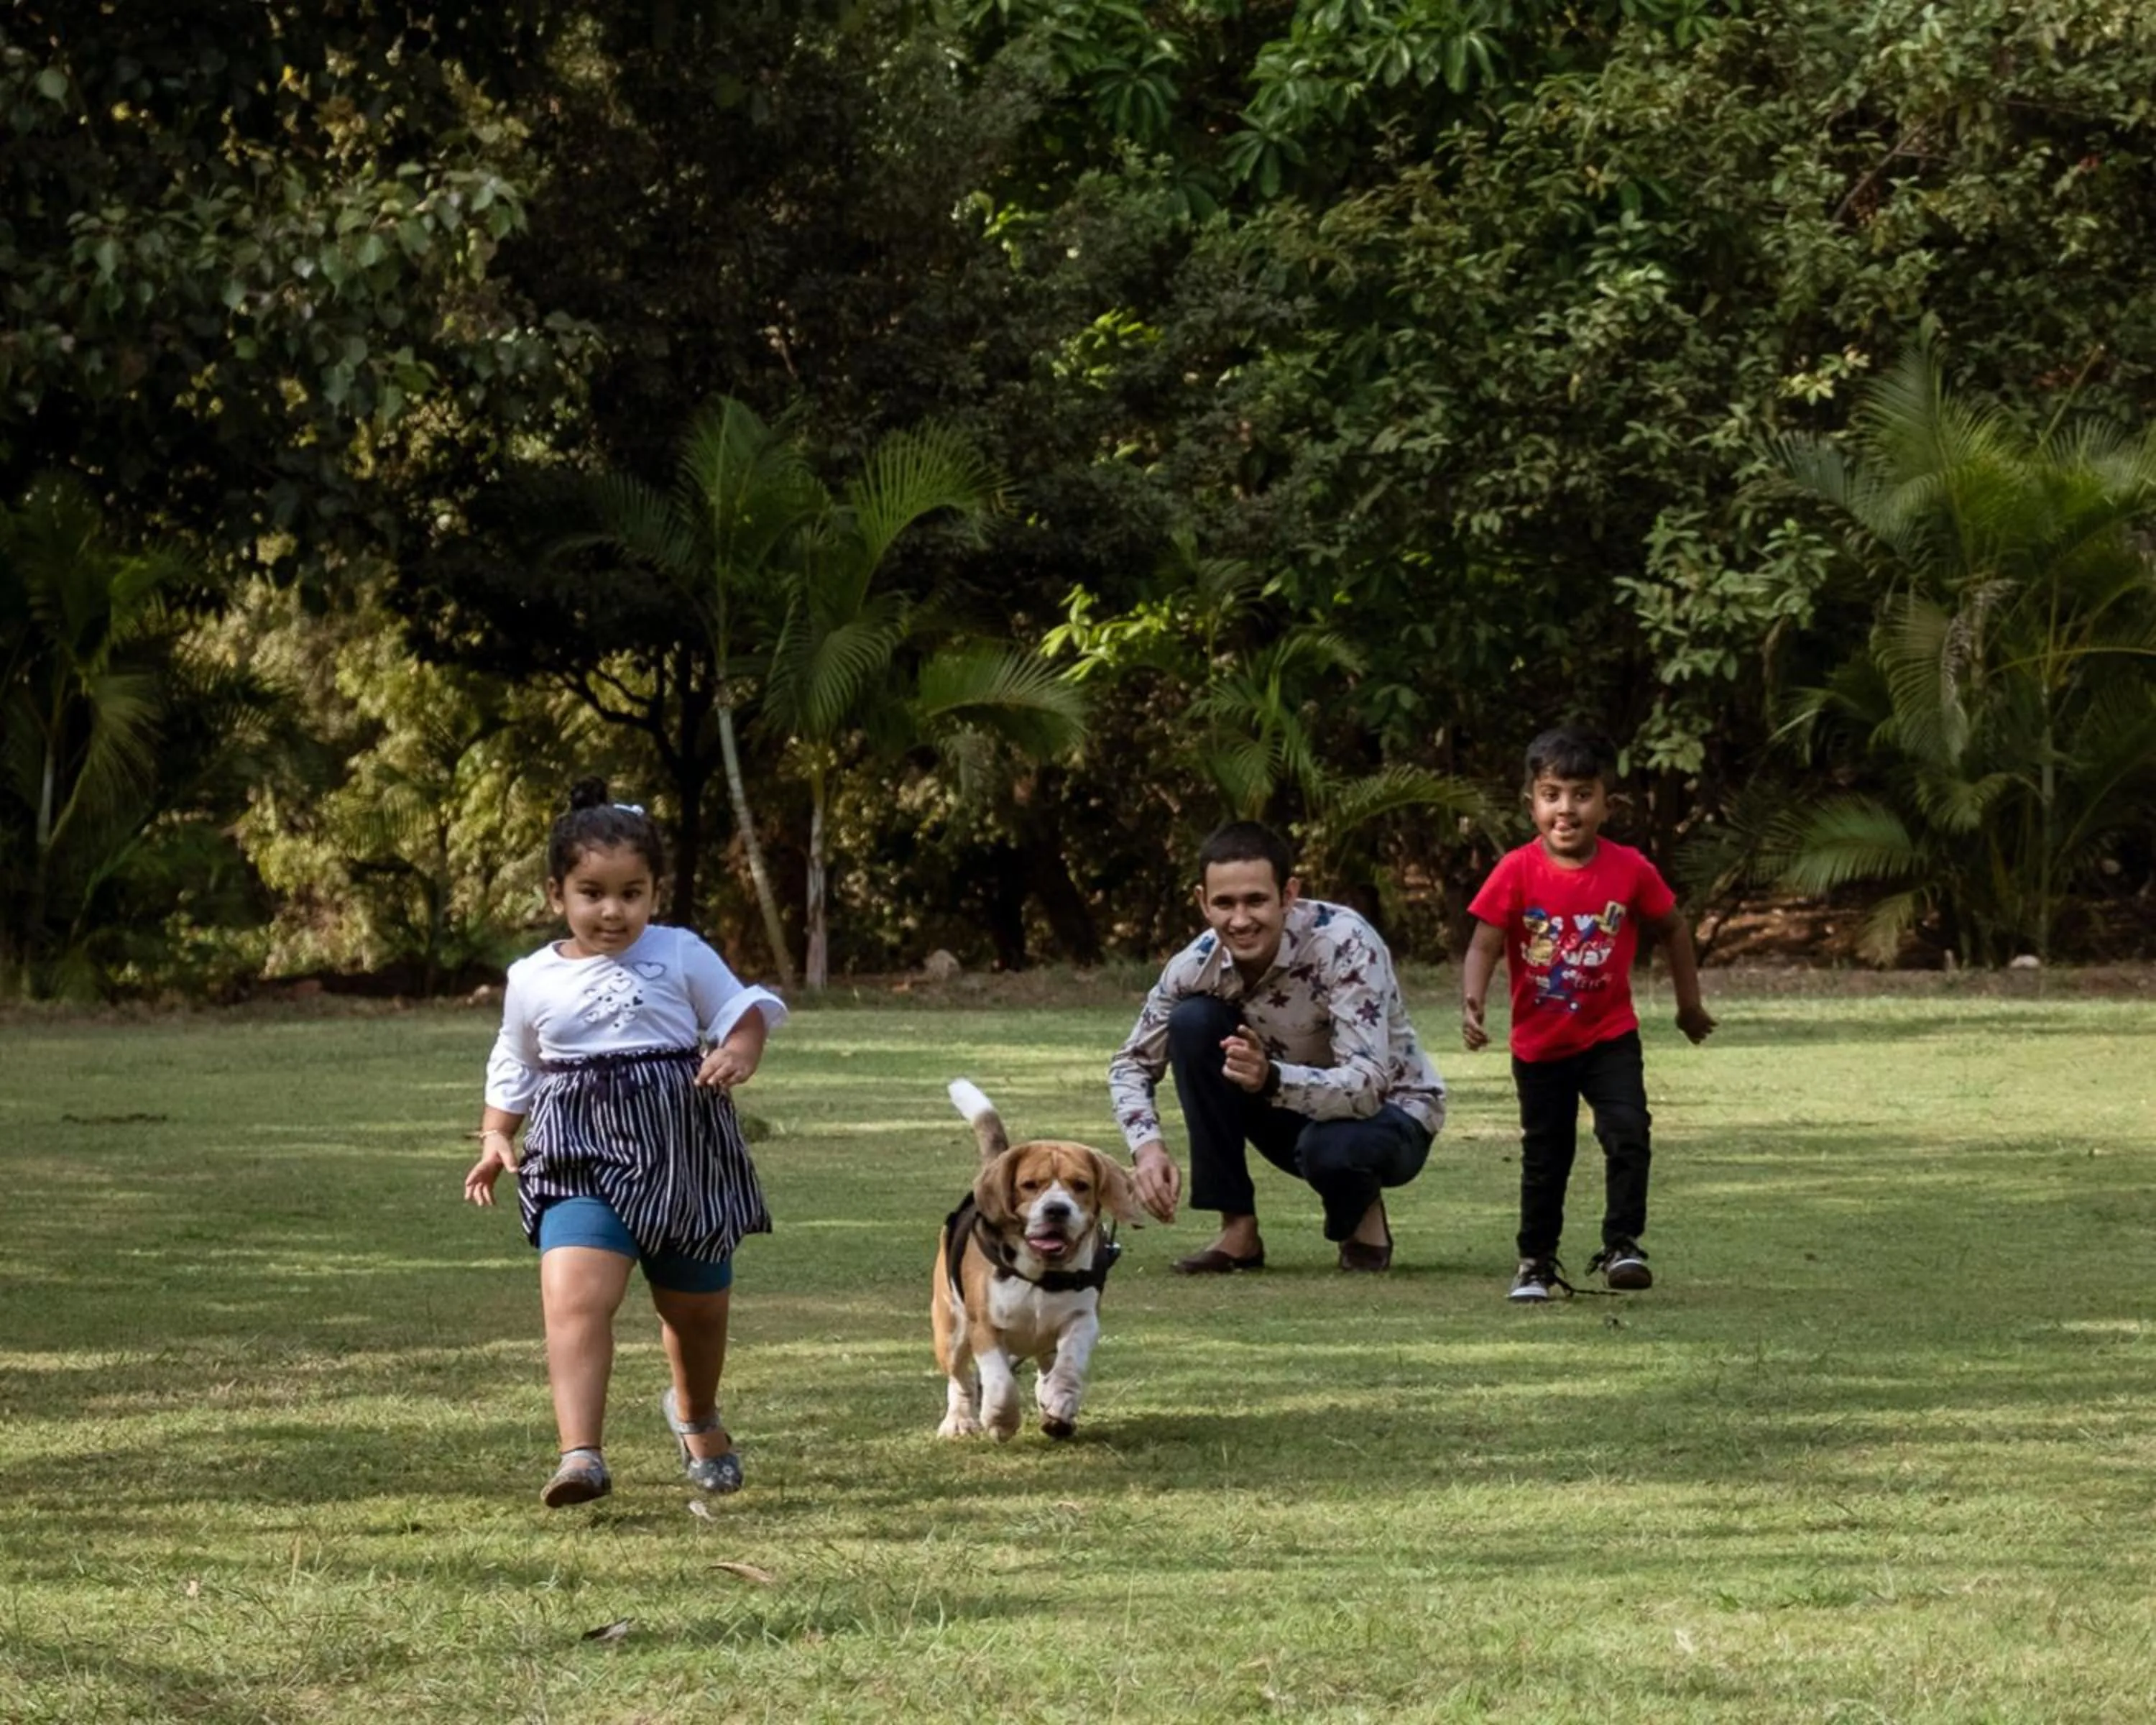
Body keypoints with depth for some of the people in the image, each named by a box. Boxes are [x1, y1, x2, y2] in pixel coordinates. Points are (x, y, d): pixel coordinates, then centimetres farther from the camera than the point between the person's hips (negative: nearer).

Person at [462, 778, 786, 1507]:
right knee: (574, 1297, -24)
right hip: (584, 1157, 0)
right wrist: (495, 1140, 3)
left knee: (697, 1305, 18)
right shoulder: (533, 981, 5)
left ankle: (695, 1413, 50)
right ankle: (581, 1454, -31)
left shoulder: (681, 956, 0)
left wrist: (740, 1052, -20)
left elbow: (743, 1009, 2)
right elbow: (514, 1071, 17)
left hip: (684, 1153, 1)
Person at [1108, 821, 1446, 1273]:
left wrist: (1271, 1079, -56)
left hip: (1390, 1114, -5)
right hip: (1297, 1111, 5)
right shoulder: (1200, 965, -17)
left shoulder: (1345, 944, -31)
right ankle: (1238, 1231, -10)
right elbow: (1131, 1064, -3)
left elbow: (1366, 1087, -39)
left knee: (1330, 1147, -39)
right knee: (1194, 1021, -20)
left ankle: (1362, 1214, 0)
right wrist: (1147, 1147, -23)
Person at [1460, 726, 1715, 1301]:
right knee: (1545, 1156, 13)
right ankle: (1536, 1261, 27)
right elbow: (1484, 945, -18)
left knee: (1628, 1135, -19)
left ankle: (1621, 1245, -12)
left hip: (1610, 1037, 0)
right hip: (1539, 1043, 0)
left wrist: (1689, 1004, 13)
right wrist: (1472, 1004, -35)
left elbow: (1672, 930, 6)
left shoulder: (1629, 870, -10)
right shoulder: (1518, 872, -14)